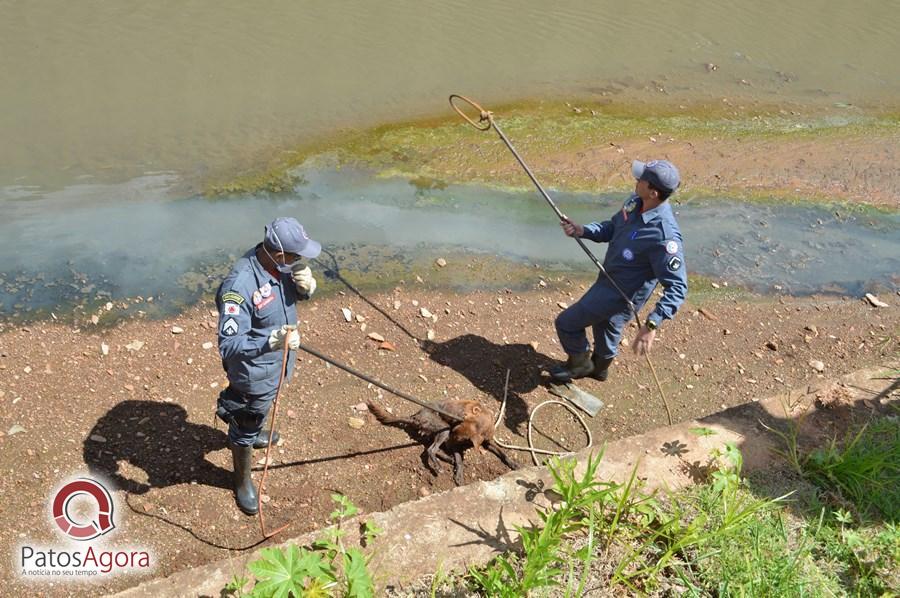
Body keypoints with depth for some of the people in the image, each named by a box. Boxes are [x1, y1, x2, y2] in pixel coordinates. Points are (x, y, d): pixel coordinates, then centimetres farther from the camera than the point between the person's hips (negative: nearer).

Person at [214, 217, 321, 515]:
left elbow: (300, 294, 5)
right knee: (245, 427, 17)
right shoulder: (240, 285, -37)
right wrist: (271, 342, -50)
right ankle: (243, 482, 41)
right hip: (253, 372, -7)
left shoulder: (281, 264, -14)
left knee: (261, 410, 35)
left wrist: (307, 285, -19)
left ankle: (252, 434, 65)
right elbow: (228, 345, -37)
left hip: (276, 362, 7)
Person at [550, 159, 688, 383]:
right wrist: (582, 230, -13)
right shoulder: (635, 201, -12)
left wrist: (651, 325, -41)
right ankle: (600, 367, 61)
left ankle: (580, 363, 33)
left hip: (622, 294, -8)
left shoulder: (664, 235, -37)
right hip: (609, 279, 8)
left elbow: (677, 287, -33)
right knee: (605, 322, 32)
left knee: (566, 323, 3)